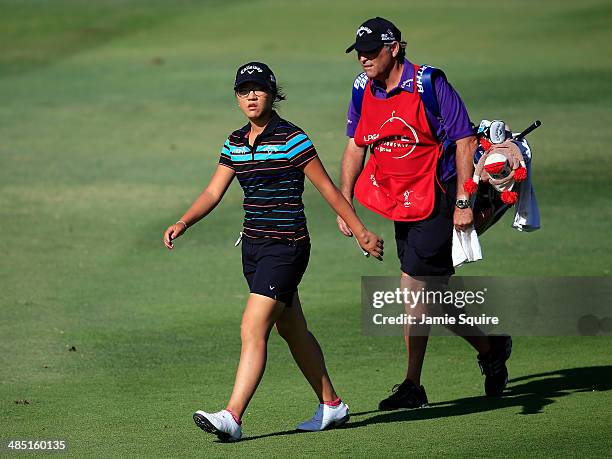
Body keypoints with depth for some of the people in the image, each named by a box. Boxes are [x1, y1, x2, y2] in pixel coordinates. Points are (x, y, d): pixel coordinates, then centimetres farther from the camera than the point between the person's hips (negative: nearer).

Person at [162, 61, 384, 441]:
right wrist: (183, 223, -6)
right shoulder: (236, 142, 9)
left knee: (253, 330, -16)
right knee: (293, 331, 17)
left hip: (286, 247, -8)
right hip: (254, 246, 8)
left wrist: (360, 231, -5)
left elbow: (328, 188, -7)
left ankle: (232, 417, -20)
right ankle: (332, 406, 30)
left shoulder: (291, 139, -11)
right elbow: (214, 192, 9)